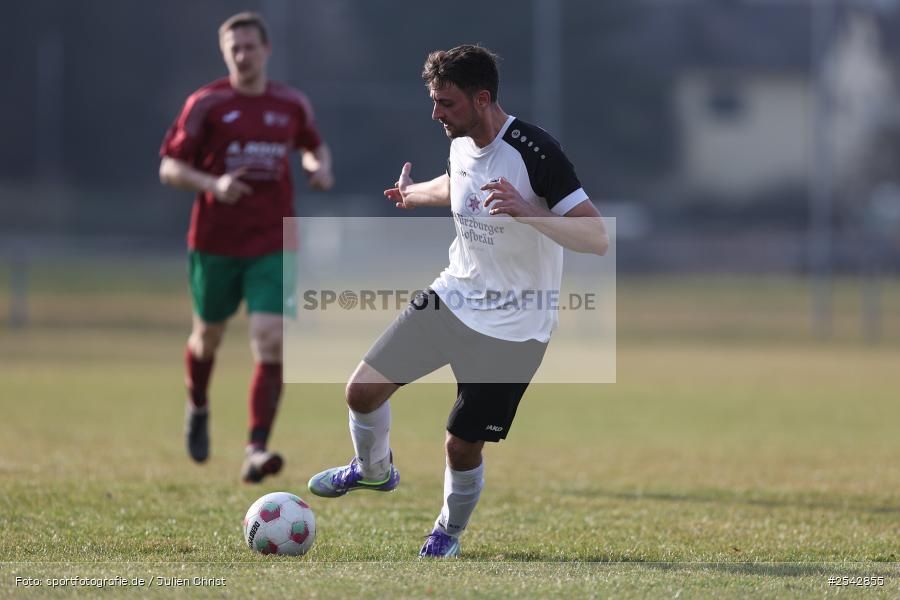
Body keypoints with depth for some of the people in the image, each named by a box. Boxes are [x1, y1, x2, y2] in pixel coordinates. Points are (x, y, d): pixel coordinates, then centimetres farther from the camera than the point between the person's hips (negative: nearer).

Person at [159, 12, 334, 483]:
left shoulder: (292, 104, 4)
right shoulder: (206, 104, -5)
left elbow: (313, 146, 24)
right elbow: (169, 168, -7)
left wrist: (321, 168, 1)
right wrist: (213, 185, -24)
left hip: (272, 246, 1)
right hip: (214, 244, 0)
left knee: (271, 343, -16)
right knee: (208, 337, 16)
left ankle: (256, 451, -20)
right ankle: (198, 408, 49)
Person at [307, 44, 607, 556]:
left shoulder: (535, 153, -24)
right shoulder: (462, 143, 0)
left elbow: (597, 238, -28)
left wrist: (526, 212, -40)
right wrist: (415, 195, 42)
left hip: (513, 329, -6)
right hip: (452, 298, 6)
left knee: (462, 447, -2)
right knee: (363, 390, -1)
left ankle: (449, 533, 29)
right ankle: (374, 470, 30)